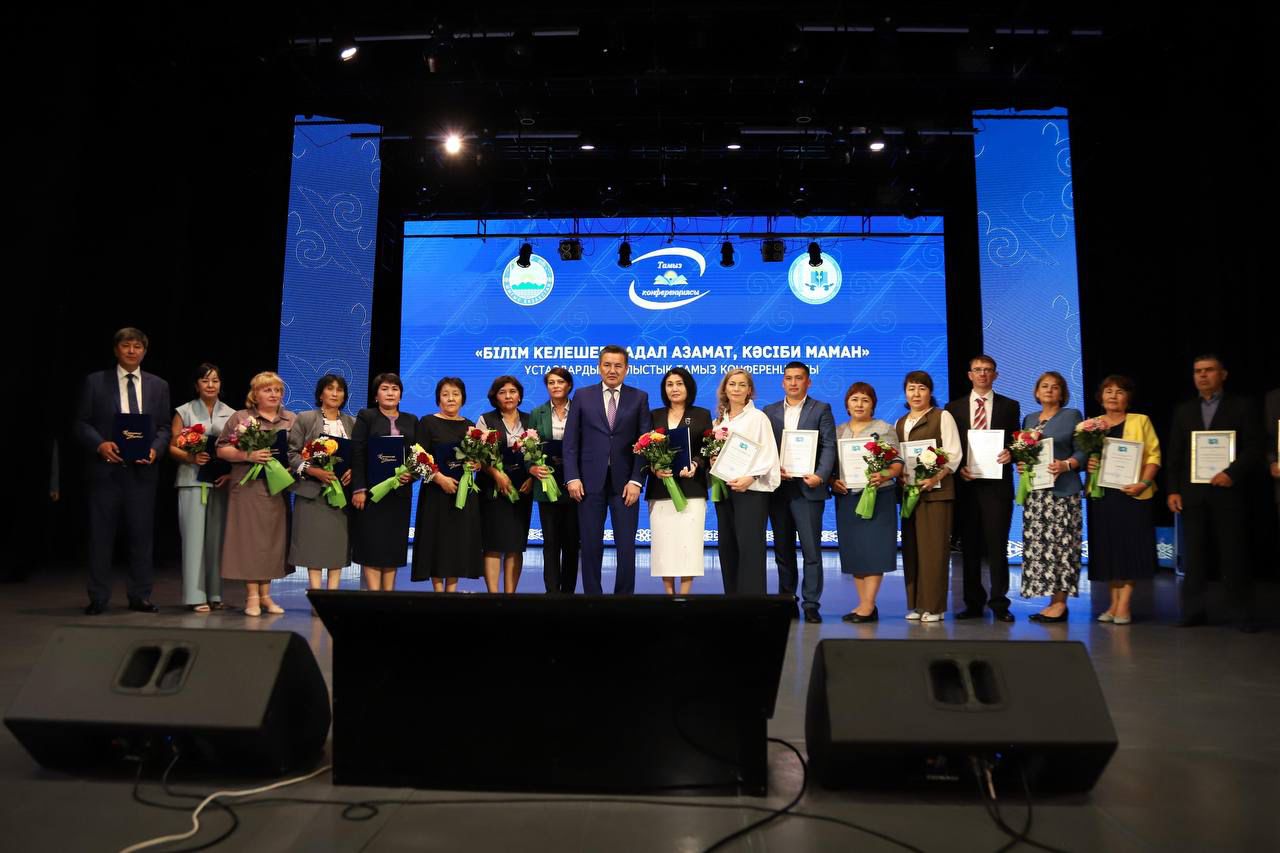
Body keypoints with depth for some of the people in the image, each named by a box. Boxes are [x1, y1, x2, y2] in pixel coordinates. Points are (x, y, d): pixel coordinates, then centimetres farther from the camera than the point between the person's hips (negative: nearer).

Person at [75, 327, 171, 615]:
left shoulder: (158, 385, 11)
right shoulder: (95, 382, 5)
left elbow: (164, 427, 9)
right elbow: (82, 423, 3)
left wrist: (155, 449, -10)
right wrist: (100, 444, -14)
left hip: (143, 470, 2)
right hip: (106, 468, -1)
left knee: (142, 534, 5)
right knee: (101, 534, 4)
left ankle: (140, 596, 14)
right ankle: (98, 598, 13)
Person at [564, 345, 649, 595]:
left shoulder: (639, 398, 6)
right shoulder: (582, 396, 7)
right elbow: (571, 441, 4)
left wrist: (636, 480, -8)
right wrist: (572, 477, -6)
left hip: (625, 482, 0)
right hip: (590, 481, 0)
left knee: (626, 547, 2)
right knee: (591, 546, 6)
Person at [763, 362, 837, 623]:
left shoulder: (821, 410, 5)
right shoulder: (770, 412, 13)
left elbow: (829, 446, -3)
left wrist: (821, 475, -18)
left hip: (807, 487, -3)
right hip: (777, 488, 3)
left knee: (811, 550, -3)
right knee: (782, 550, 10)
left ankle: (811, 604, 3)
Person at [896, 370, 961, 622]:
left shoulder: (942, 417, 2)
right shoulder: (899, 423, 19)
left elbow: (953, 454, -6)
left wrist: (935, 478, -19)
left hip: (936, 490, -5)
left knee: (934, 547, -5)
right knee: (911, 547, 6)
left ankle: (934, 606, 1)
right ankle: (915, 604, 13)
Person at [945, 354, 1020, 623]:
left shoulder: (1009, 406, 9)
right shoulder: (954, 407, 11)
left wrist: (1010, 454, -13)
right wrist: (958, 468, -8)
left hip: (997, 483, -1)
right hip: (966, 483, 2)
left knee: (997, 544, -3)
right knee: (969, 545, 6)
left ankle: (999, 603, 5)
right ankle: (973, 603, 13)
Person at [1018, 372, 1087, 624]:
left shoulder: (1072, 416, 4)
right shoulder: (1029, 419, 18)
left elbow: (1082, 452, -1)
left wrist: (1066, 465, -18)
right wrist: (1020, 464, 0)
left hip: (1062, 491, -5)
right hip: (1035, 491, 5)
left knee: (1060, 544, -8)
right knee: (1037, 544, 1)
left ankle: (1060, 602, -4)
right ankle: (1051, 599, 8)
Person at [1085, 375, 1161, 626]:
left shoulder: (1141, 421, 4)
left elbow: (1153, 455, -2)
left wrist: (1144, 482, -16)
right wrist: (1087, 464, -8)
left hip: (1132, 494, -3)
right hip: (1101, 494, 3)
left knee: (1131, 546, -4)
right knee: (1107, 548, 4)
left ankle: (1124, 604, 1)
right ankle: (1114, 602, 11)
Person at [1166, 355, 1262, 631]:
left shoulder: (1241, 407, 5)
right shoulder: (1183, 411, 14)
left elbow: (1253, 448, -1)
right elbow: (1175, 455, 12)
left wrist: (1232, 473, -16)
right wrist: (1173, 490, 3)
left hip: (1227, 491, -2)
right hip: (1192, 493, 3)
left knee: (1234, 554, 0)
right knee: (1194, 554, 3)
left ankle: (1243, 614, 7)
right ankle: (1193, 611, 7)